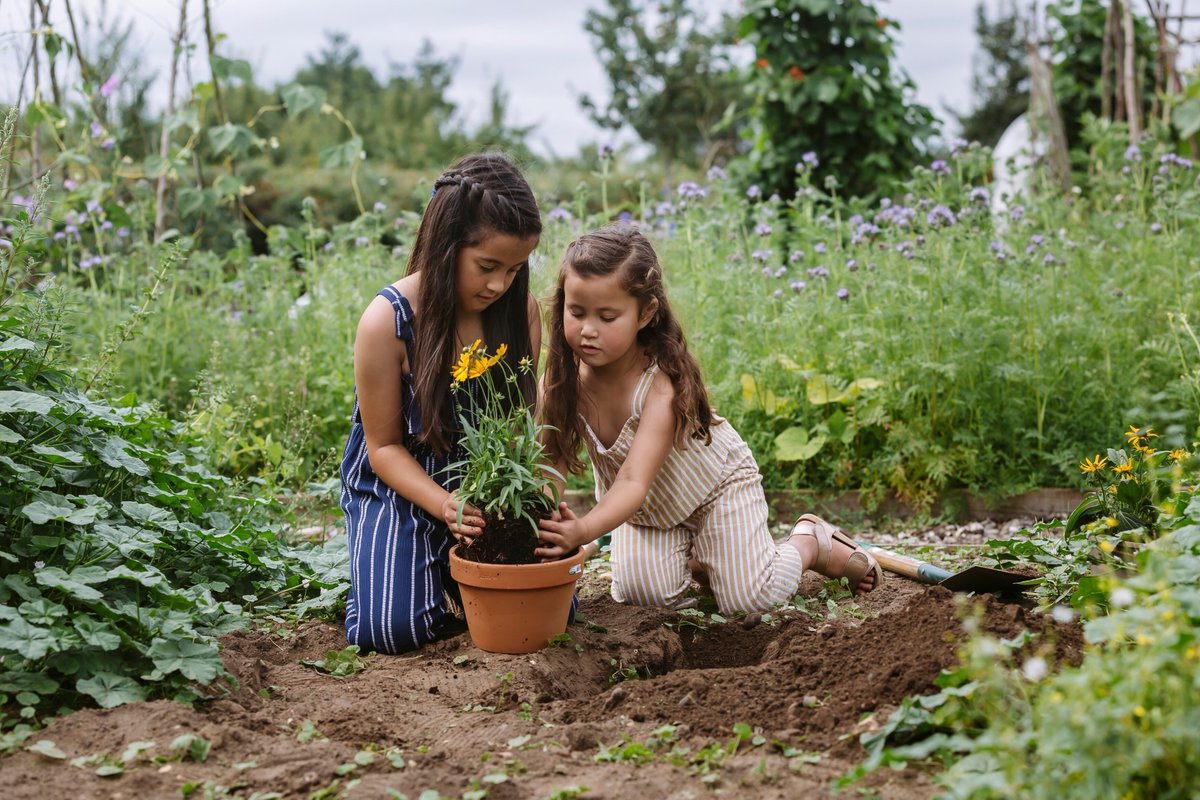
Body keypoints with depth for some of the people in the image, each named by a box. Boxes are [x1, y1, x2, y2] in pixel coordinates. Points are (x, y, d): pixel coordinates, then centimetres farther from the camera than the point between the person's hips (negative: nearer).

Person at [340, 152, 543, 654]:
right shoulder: (388, 320, -20)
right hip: (397, 487, -3)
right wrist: (445, 505, -29)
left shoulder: (519, 311, -8)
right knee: (391, 630, -20)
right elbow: (384, 445, -13)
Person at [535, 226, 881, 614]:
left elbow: (635, 483, -48)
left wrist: (582, 531, -67)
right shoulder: (562, 379, -25)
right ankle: (690, 551, 20)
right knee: (643, 593, -12)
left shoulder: (663, 385, -39)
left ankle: (812, 541, 20)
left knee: (749, 599, -10)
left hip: (715, 483, -4)